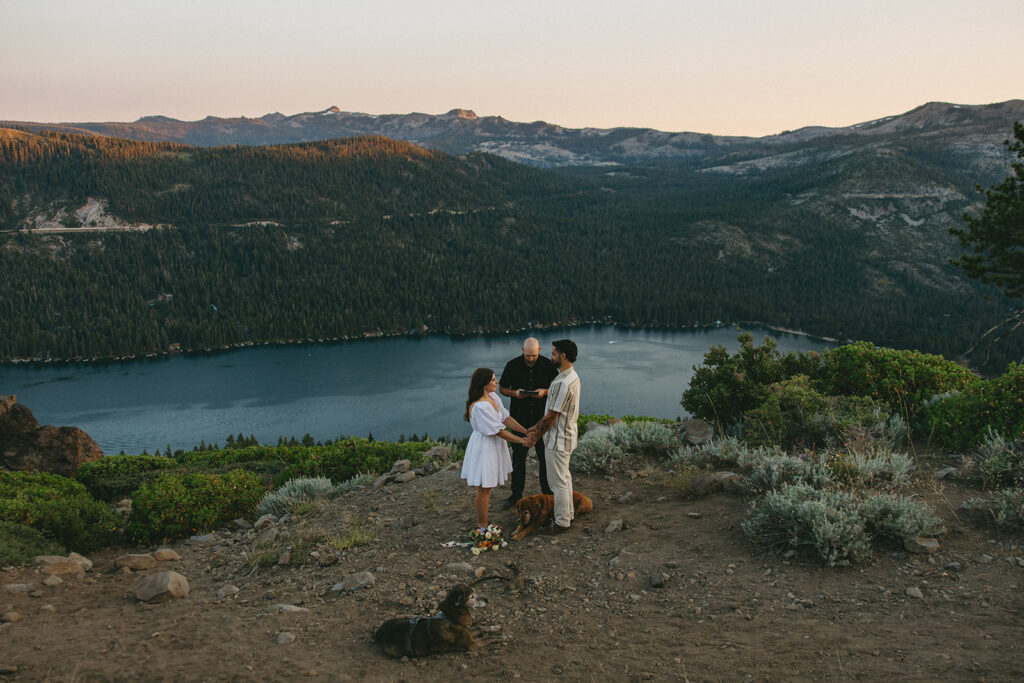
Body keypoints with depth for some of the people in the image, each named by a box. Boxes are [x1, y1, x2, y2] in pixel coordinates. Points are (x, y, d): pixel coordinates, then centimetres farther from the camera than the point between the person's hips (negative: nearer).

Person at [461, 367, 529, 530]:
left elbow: (506, 418, 3)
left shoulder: (493, 397, 1)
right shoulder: (479, 406, -29)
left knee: (487, 485, 22)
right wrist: (522, 441, -18)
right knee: (484, 487, 4)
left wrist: (527, 431, -5)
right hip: (484, 447, -10)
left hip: (494, 446, 10)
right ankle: (482, 525, 18)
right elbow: (499, 431, -25)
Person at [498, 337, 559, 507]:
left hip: (542, 418, 0)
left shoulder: (548, 365, -6)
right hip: (519, 418, 0)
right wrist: (514, 393, -16)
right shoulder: (512, 365, -5)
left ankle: (547, 490, 25)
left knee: (545, 456, 9)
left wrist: (545, 392, -17)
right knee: (518, 456, 7)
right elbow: (502, 388, 5)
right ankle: (517, 493, 19)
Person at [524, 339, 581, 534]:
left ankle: (562, 522, 15)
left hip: (558, 439, -10)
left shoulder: (563, 383, -28)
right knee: (565, 477, 21)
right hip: (566, 435, 10)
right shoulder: (572, 376, 5)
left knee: (559, 482, 3)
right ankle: (568, 514, 34)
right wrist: (536, 427, 14)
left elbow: (551, 416, -23)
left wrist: (535, 436, -10)